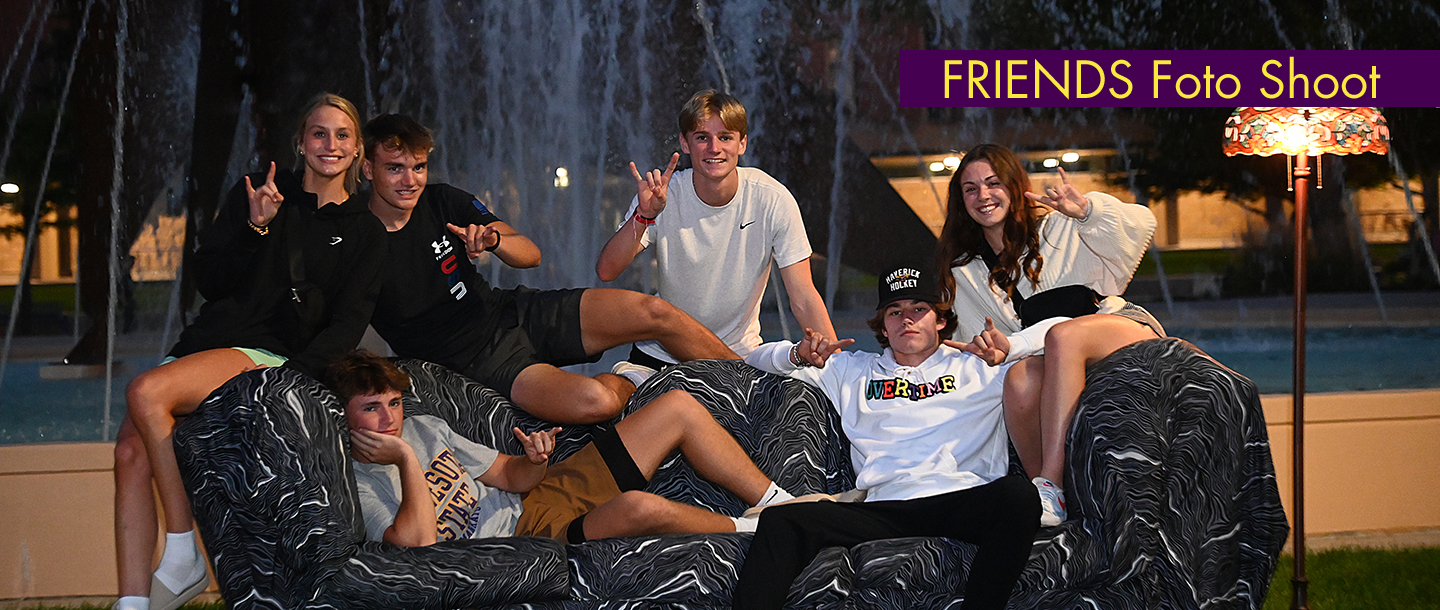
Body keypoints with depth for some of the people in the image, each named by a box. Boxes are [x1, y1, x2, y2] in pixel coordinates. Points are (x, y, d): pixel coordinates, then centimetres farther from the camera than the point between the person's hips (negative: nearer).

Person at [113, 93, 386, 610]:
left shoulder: (364, 233, 11)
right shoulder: (261, 190, 14)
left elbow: (348, 324, 1)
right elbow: (207, 279, 8)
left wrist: (295, 373, -16)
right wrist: (255, 228, -9)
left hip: (268, 355, -4)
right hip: (202, 343, 4)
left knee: (146, 392, -31)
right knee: (131, 453, -20)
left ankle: (185, 556, -26)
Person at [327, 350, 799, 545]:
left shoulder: (423, 428, 11)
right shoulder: (357, 487, -11)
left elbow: (510, 476, 13)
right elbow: (417, 541, -29)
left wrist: (535, 460, -10)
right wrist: (408, 461, -23)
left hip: (534, 499, 9)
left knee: (677, 407, 2)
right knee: (640, 507, -37)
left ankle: (779, 502, 8)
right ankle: (749, 532, -10)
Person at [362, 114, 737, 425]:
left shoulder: (442, 201, 0)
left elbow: (531, 256, -1)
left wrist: (493, 239, -22)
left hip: (516, 313, 5)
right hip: (481, 359, -5)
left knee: (655, 313, -11)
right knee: (594, 401, -31)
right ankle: (629, 381, 5)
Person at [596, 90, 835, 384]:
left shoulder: (772, 200, -15)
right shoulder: (663, 195, -12)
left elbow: (803, 298, -13)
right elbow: (606, 271, -21)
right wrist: (644, 215, -35)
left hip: (740, 357, 0)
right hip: (660, 356, 0)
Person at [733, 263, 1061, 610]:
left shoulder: (978, 366, 26)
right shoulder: (853, 371, 31)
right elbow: (758, 359, 35)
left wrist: (1008, 348, 8)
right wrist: (799, 354, 13)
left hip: (961, 498, -1)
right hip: (883, 509, 1)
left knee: (1017, 494, -37)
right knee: (779, 521, -22)